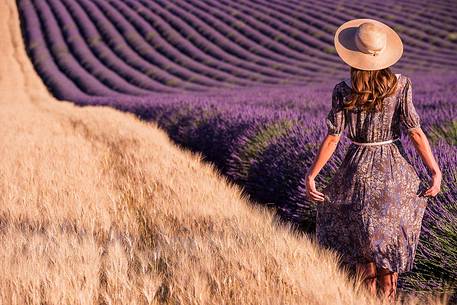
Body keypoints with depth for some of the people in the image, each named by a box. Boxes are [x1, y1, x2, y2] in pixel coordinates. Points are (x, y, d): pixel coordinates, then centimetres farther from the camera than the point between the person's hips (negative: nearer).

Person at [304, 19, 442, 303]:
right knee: (391, 237, 18)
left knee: (361, 237, 18)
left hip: (359, 168, -1)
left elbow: (332, 139, -12)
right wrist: (436, 172, -7)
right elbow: (416, 133, -13)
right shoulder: (401, 85, -13)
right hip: (395, 169, 1)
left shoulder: (343, 92, -13)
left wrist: (311, 176, -4)